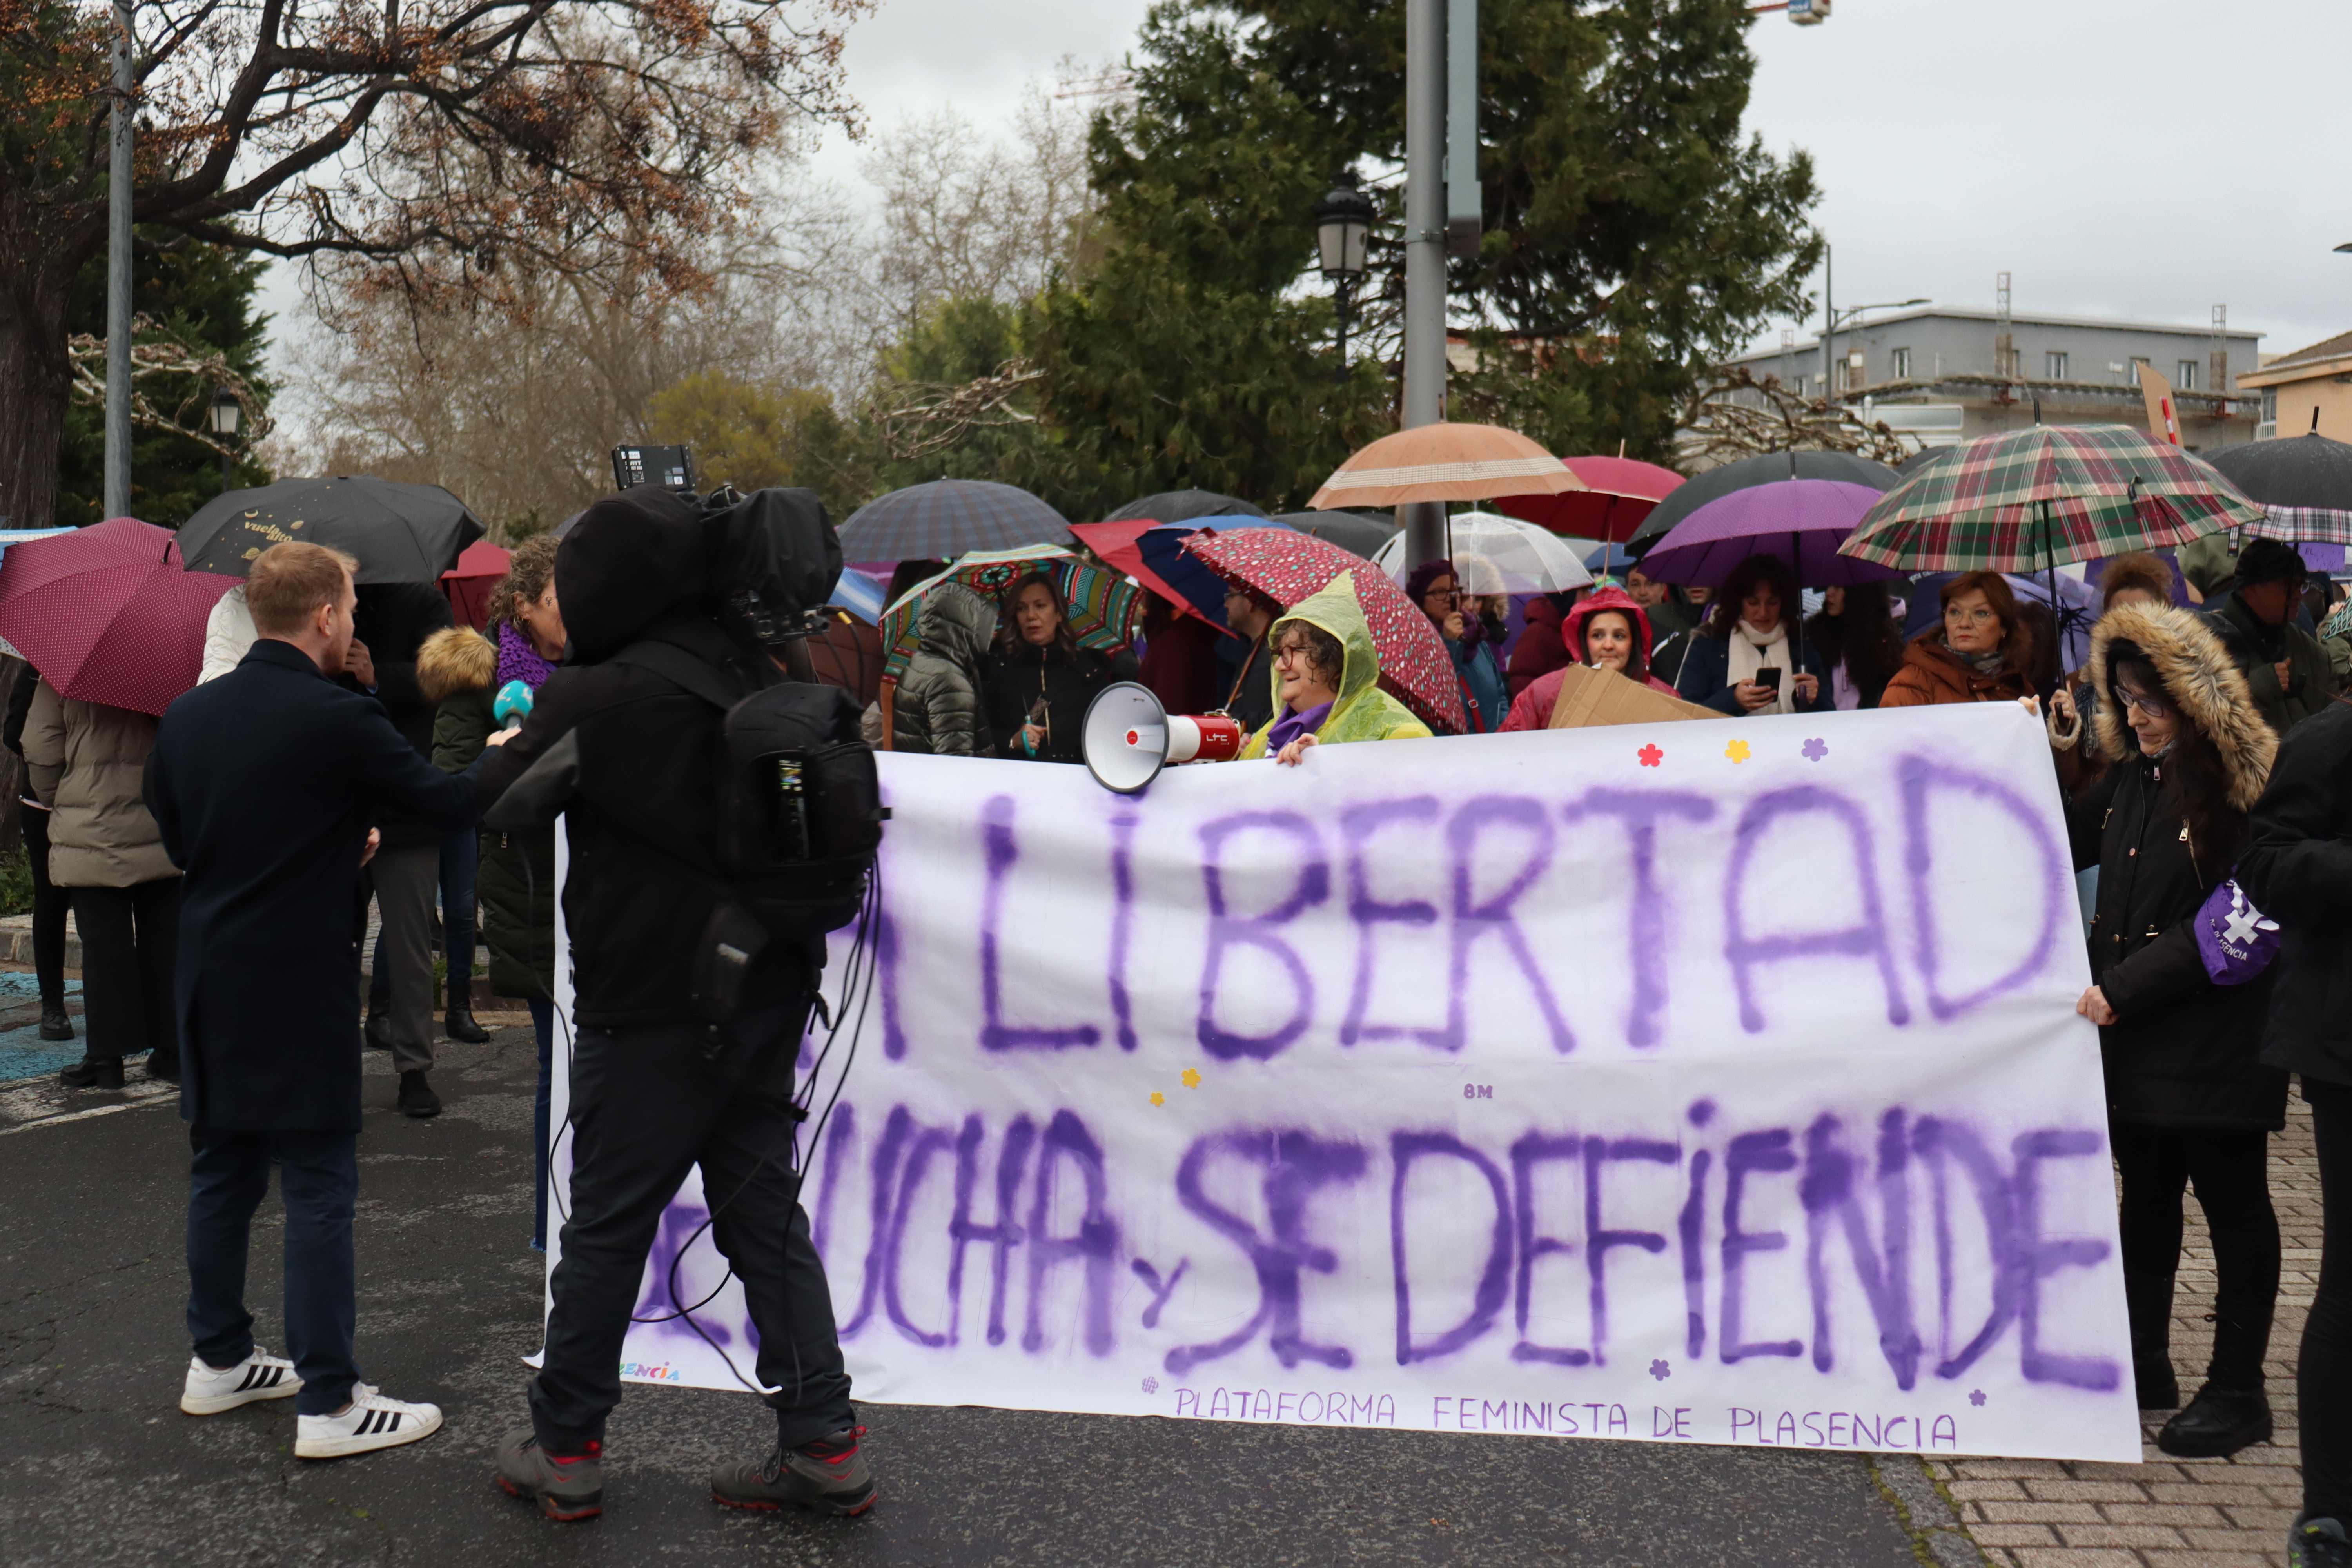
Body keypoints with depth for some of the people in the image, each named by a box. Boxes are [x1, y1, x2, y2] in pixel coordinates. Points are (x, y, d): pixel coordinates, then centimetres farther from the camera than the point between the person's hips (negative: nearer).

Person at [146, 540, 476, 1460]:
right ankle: (327, 1402, 4)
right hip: (301, 994, -7)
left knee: (222, 1174, 18)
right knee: (320, 1192, -1)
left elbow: (176, 838, 16)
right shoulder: (339, 721, -17)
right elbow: (447, 805, -11)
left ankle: (218, 1362, 30)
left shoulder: (187, 717, 4)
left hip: (211, 986, 7)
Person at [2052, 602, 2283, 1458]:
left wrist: (2123, 989, -20)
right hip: (2132, 1034, 8)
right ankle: (2144, 1362, 29)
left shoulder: (2249, 788, -15)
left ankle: (2237, 1389, 15)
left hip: (2217, 1036, -8)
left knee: (2232, 1202, 4)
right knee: (2146, 1194, 16)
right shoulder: (2130, 779, 9)